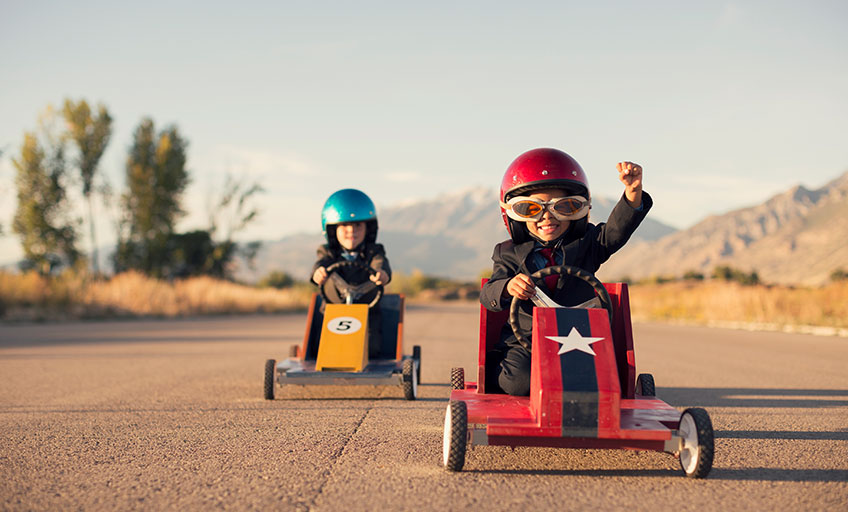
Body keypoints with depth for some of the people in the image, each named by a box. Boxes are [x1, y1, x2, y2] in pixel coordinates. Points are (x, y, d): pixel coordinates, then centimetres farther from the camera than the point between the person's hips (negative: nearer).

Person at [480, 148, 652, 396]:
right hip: (524, 341, 0)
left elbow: (616, 230, -9)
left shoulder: (585, 244, 10)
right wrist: (507, 287, -31)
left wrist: (633, 192, -29)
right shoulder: (510, 254, 7)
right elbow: (488, 296, -5)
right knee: (521, 381, -27)